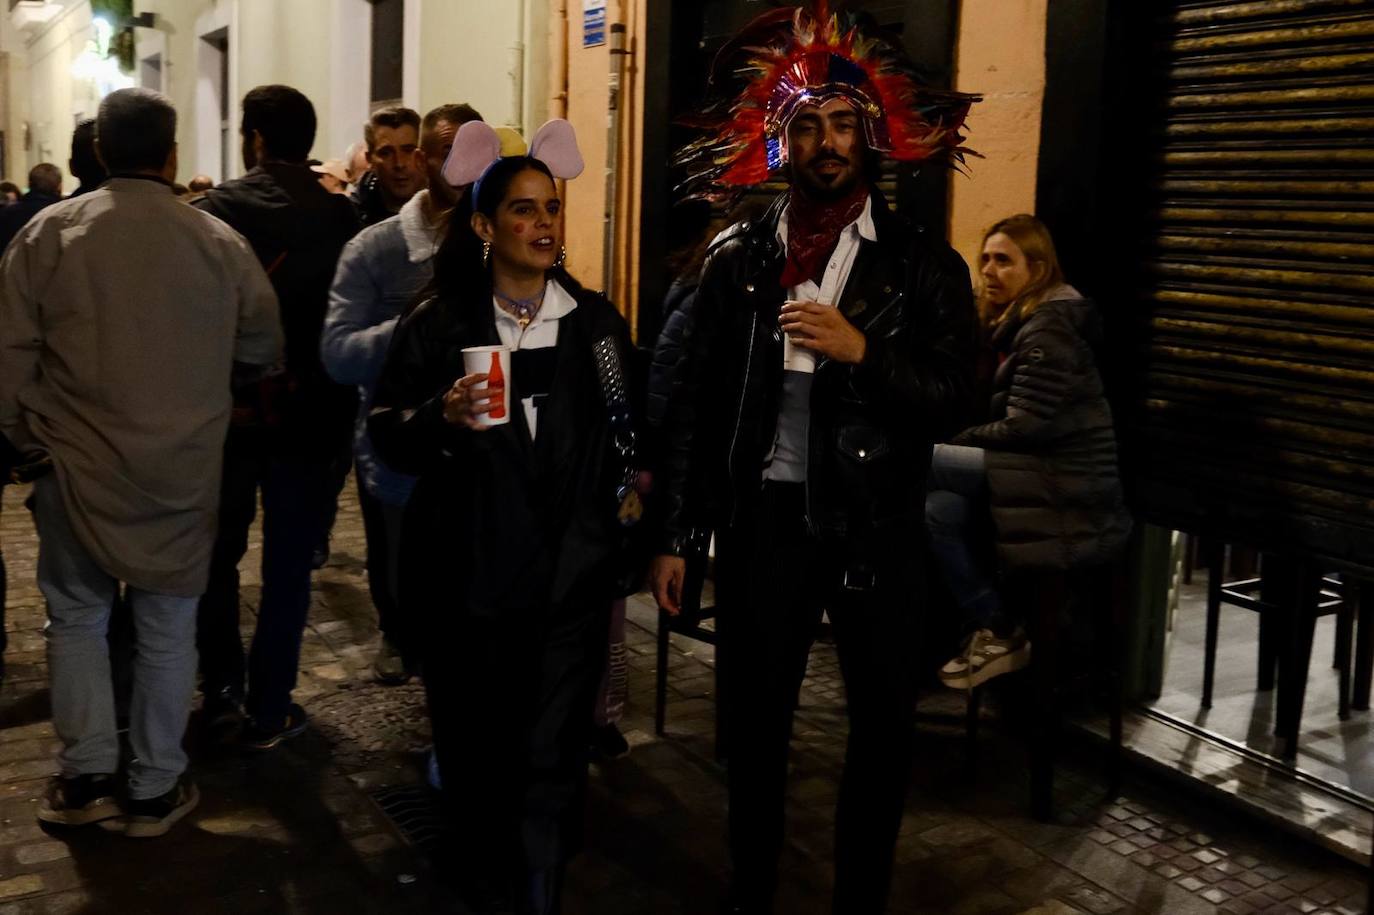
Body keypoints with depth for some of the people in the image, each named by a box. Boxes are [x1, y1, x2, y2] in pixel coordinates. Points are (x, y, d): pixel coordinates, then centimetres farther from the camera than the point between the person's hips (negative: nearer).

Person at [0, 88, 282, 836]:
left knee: (76, 615, 18)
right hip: (183, 470, 0)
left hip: (78, 465, 0)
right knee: (167, 628, 12)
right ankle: (155, 789, 21)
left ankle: (86, 775, 20)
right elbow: (265, 346, 3)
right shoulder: (219, 242, -7)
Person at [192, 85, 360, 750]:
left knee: (219, 554, 18)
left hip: (223, 409, 0)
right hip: (310, 415, 0)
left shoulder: (211, 210, -8)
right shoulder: (343, 218, -7)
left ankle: (223, 693, 21)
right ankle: (269, 710, 14)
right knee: (287, 566, 9)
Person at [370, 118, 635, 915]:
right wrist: (443, 418, -22)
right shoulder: (439, 324, -1)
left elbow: (628, 426, 18)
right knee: (474, 739, 13)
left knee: (552, 752, -1)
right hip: (473, 571, 0)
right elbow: (389, 436, -5)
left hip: (573, 572, 1)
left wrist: (626, 491, 8)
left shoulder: (597, 321, 5)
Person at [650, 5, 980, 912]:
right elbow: (698, 402, 4)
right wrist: (678, 535, 3)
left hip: (877, 525, -1)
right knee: (756, 717, 13)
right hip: (763, 518, 1)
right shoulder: (739, 257, 3)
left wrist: (862, 350, -23)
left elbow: (952, 399, -7)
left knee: (884, 724, 10)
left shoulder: (923, 261, -2)